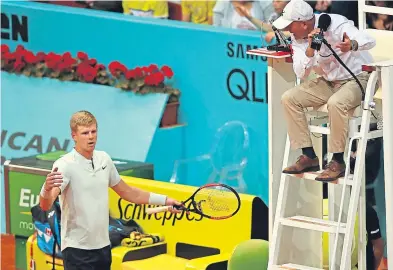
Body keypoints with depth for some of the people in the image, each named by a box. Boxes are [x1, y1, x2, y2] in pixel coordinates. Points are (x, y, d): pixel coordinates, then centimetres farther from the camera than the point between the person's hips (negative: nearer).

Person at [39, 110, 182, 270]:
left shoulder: (104, 159, 5)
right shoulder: (64, 165, -16)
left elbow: (126, 192, 20)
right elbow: (45, 205, -28)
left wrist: (164, 200, 19)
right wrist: (47, 188, -51)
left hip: (103, 246, 7)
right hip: (77, 250, -7)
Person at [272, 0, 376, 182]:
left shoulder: (334, 24, -23)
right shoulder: (297, 37, -3)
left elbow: (369, 41, -36)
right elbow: (300, 73, -13)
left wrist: (352, 45, -60)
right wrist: (310, 50, -31)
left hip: (357, 77, -7)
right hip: (328, 81, 7)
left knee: (336, 103, -37)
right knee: (289, 98, -9)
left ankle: (338, 162, -22)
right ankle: (309, 157, -5)